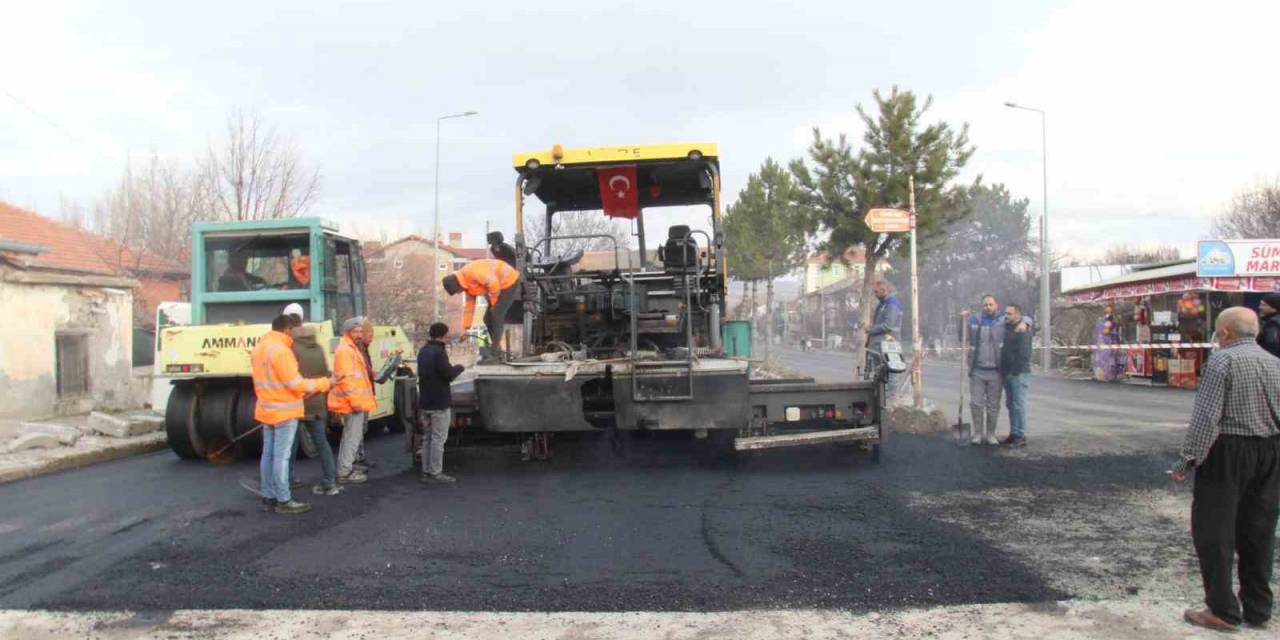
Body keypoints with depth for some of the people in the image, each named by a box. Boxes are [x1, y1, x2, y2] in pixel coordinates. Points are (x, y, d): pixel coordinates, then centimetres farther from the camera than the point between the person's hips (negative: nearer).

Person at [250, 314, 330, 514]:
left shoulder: (259, 348, 11)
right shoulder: (281, 350, -20)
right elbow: (296, 384, -20)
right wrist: (323, 383, -12)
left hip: (266, 409, 9)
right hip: (284, 411, -9)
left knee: (268, 454, 12)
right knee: (281, 456, -6)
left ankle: (269, 496, 18)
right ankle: (283, 500, -2)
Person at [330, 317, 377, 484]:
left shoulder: (352, 348, 19)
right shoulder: (345, 350, -15)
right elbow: (345, 378, -22)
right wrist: (355, 401, -25)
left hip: (355, 401, 11)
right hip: (353, 402, -11)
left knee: (351, 436, 18)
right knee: (352, 437, -9)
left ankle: (347, 468, 27)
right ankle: (345, 473, -6)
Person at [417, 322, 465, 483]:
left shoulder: (423, 351, 12)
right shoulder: (439, 352, -17)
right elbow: (449, 374, -19)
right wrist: (459, 367, 0)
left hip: (425, 402, 9)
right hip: (439, 403, -9)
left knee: (427, 438, 12)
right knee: (438, 438, -4)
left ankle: (426, 471, 15)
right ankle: (435, 473, -3)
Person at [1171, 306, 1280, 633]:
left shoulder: (1222, 360, -12)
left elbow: (1206, 416, -18)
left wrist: (1187, 459, -15)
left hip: (1228, 451, -7)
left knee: (1215, 531, 1)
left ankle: (1222, 610, 3)